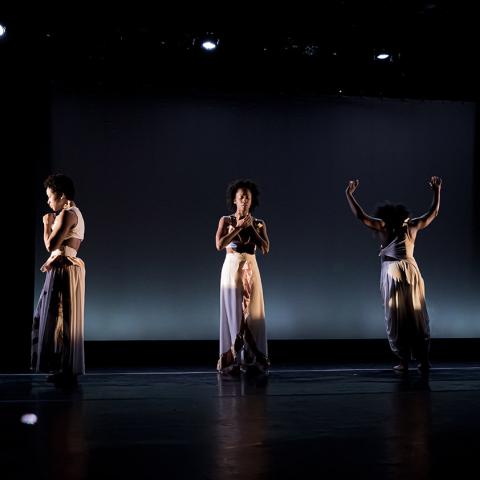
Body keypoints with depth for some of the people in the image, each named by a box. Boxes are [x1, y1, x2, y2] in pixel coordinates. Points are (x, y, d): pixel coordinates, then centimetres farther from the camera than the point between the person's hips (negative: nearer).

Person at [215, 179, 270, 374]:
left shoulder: (258, 224, 7)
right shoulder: (226, 220, 1)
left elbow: (265, 249, -5)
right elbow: (219, 245, -14)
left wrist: (251, 227, -8)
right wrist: (238, 227, -12)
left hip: (251, 270, 2)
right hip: (232, 269, -2)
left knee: (252, 313, -1)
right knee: (232, 312, -4)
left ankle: (252, 360, 3)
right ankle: (231, 361, -1)